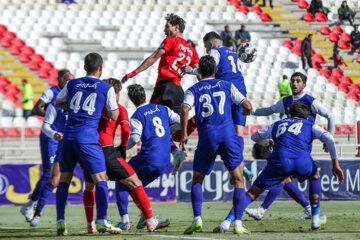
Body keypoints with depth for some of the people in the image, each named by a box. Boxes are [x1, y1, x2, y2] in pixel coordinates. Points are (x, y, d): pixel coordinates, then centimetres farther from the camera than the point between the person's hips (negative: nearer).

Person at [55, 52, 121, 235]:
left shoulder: (72, 84, 10)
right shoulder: (107, 88, 0)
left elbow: (58, 103, 25)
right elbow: (113, 116, 6)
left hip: (69, 137, 4)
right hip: (88, 139, -4)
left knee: (64, 179, 12)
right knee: (100, 179, -3)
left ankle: (60, 220, 6)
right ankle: (101, 221, -15)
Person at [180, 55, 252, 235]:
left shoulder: (194, 90, 12)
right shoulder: (227, 85, 14)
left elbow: (185, 109, -7)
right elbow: (247, 106, 8)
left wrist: (184, 134, 1)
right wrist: (245, 113, 31)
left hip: (207, 138, 0)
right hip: (228, 134, 0)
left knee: (197, 180, 16)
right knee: (238, 180, 9)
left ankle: (197, 218, -2)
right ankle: (237, 223, -3)